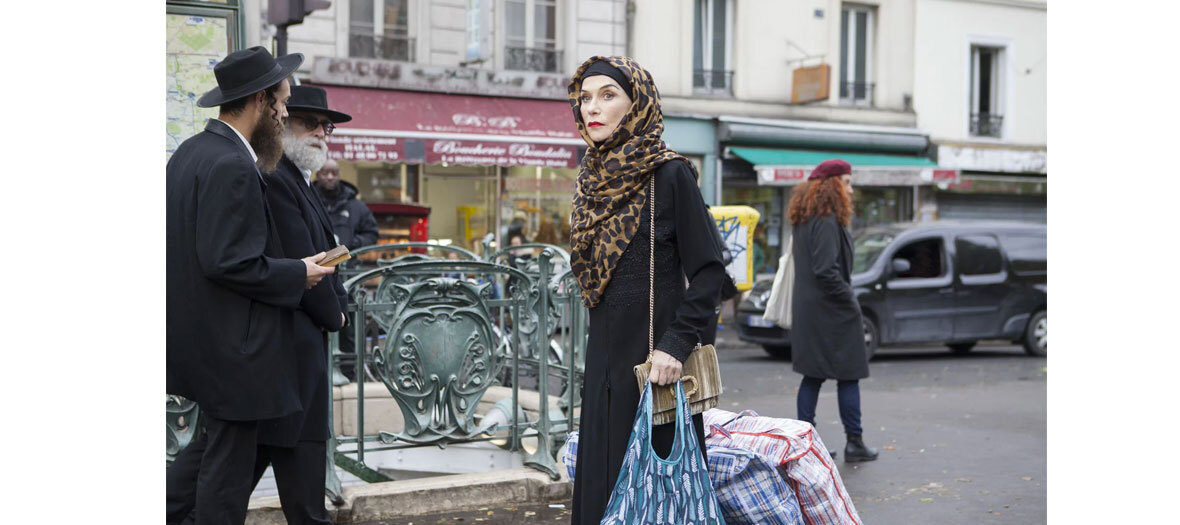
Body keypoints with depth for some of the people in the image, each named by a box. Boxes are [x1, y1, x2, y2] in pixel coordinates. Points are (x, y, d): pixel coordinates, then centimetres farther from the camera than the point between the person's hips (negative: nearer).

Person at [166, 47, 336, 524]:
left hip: (196, 336, 10)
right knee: (230, 459, 4)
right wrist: (298, 274, -12)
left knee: (216, 444, 22)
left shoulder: (190, 152, 9)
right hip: (230, 345, -10)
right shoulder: (233, 167, -22)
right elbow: (229, 263, -25)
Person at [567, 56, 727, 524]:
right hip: (605, 359, 7)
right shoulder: (594, 178, 11)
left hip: (653, 362, -7)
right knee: (602, 485, 11)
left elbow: (709, 271, -12)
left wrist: (675, 345, -21)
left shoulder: (669, 173, -10)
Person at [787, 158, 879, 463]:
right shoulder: (827, 222, -17)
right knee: (848, 375, 1)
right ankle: (854, 443, 7)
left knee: (812, 376, 10)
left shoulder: (803, 221, 13)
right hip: (831, 311, -9)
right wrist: (850, 301, -14)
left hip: (806, 309, 9)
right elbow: (826, 270, -24)